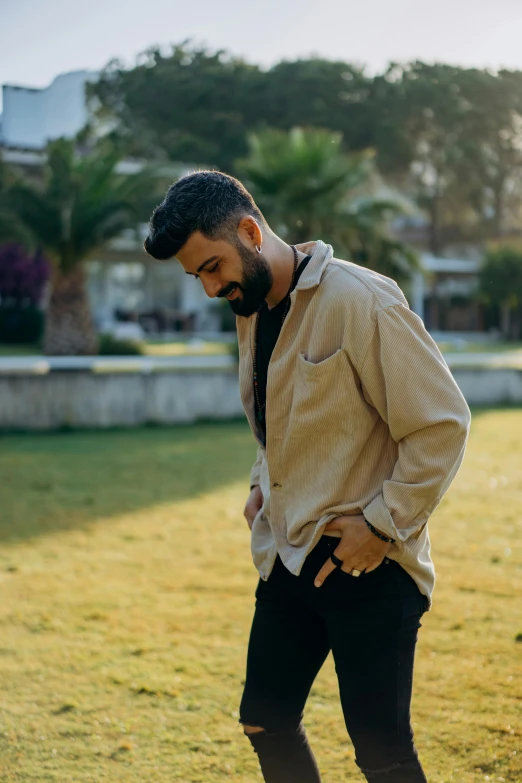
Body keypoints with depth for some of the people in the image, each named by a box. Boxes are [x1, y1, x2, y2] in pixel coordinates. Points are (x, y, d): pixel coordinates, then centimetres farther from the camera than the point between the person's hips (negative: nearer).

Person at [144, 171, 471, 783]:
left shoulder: (360, 300, -17)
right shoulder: (250, 311, 10)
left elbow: (442, 422, -16)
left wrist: (383, 524, -16)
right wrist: (263, 483, 10)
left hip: (369, 566, -8)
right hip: (288, 558, 8)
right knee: (264, 722, 13)